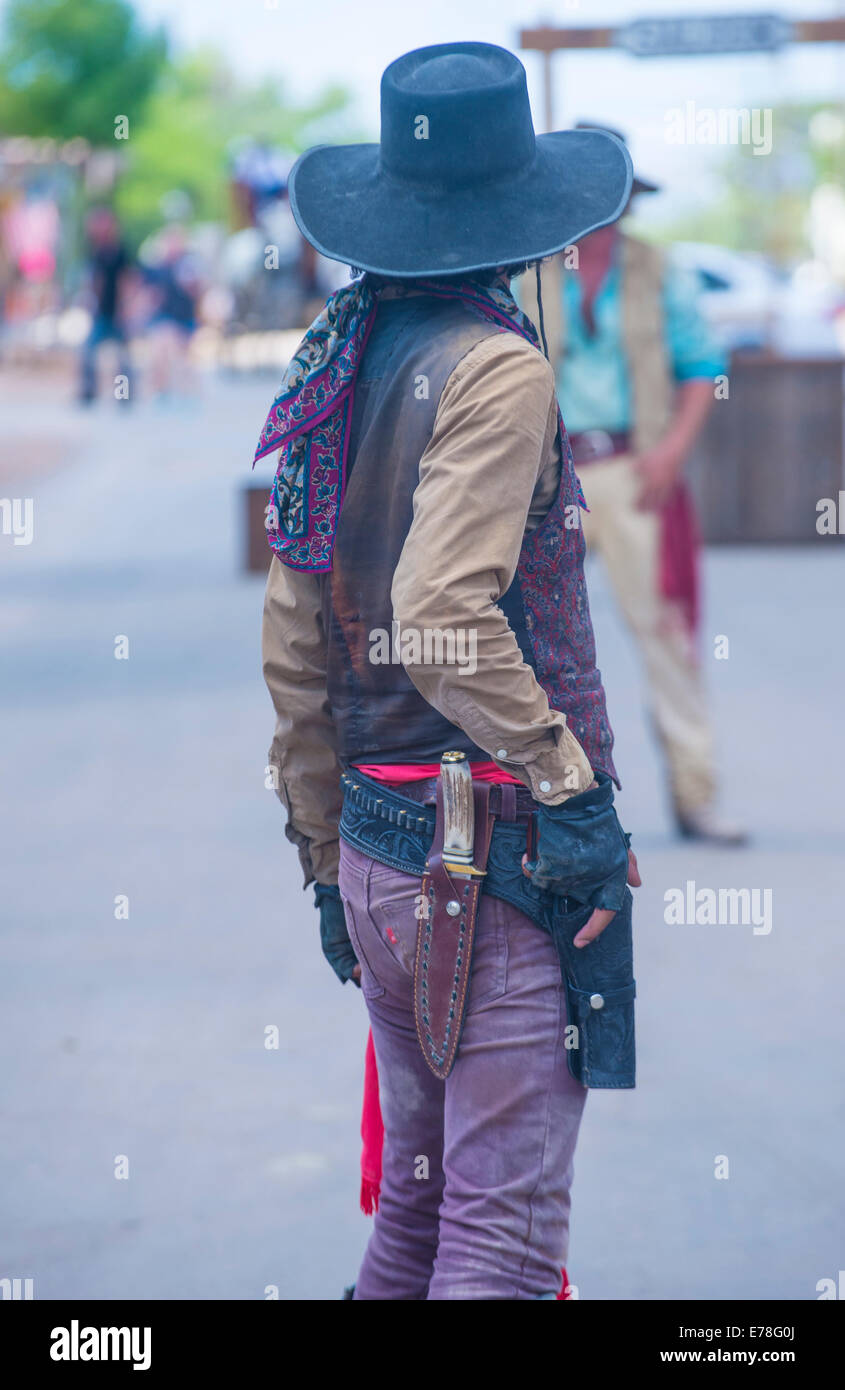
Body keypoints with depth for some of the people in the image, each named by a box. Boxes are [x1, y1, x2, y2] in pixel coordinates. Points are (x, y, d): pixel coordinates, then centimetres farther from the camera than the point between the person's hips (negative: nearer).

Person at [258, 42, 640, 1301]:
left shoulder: (337, 368, 11)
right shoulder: (493, 365, -13)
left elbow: (293, 651, 14)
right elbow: (446, 619, -23)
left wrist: (326, 857, 21)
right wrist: (573, 790, -16)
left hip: (374, 841, 8)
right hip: (493, 851, -8)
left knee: (418, 1198, 20)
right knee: (505, 1223, -5)